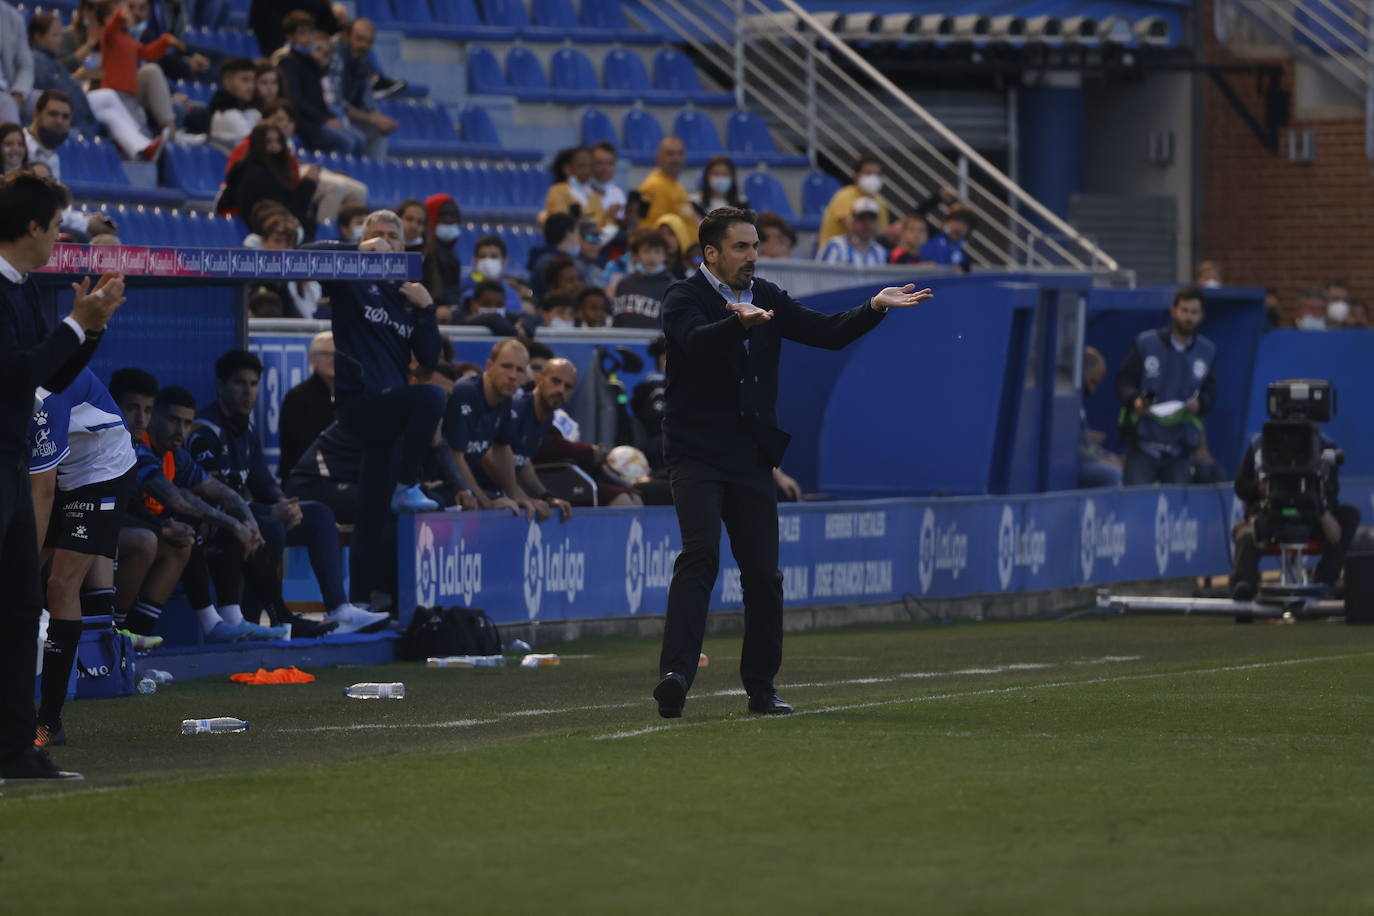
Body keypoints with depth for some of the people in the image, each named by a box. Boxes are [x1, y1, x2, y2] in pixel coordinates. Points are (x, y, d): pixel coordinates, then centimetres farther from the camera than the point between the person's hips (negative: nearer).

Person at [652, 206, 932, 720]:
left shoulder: (767, 298, 11)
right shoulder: (684, 298, -7)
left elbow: (827, 333, 6)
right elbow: (697, 341, -28)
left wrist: (874, 308, -9)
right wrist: (740, 322, -47)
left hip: (752, 458, 6)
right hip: (697, 453, -6)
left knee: (763, 574, 4)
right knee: (701, 553, -23)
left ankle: (761, 688, 15)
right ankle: (676, 673, -31)